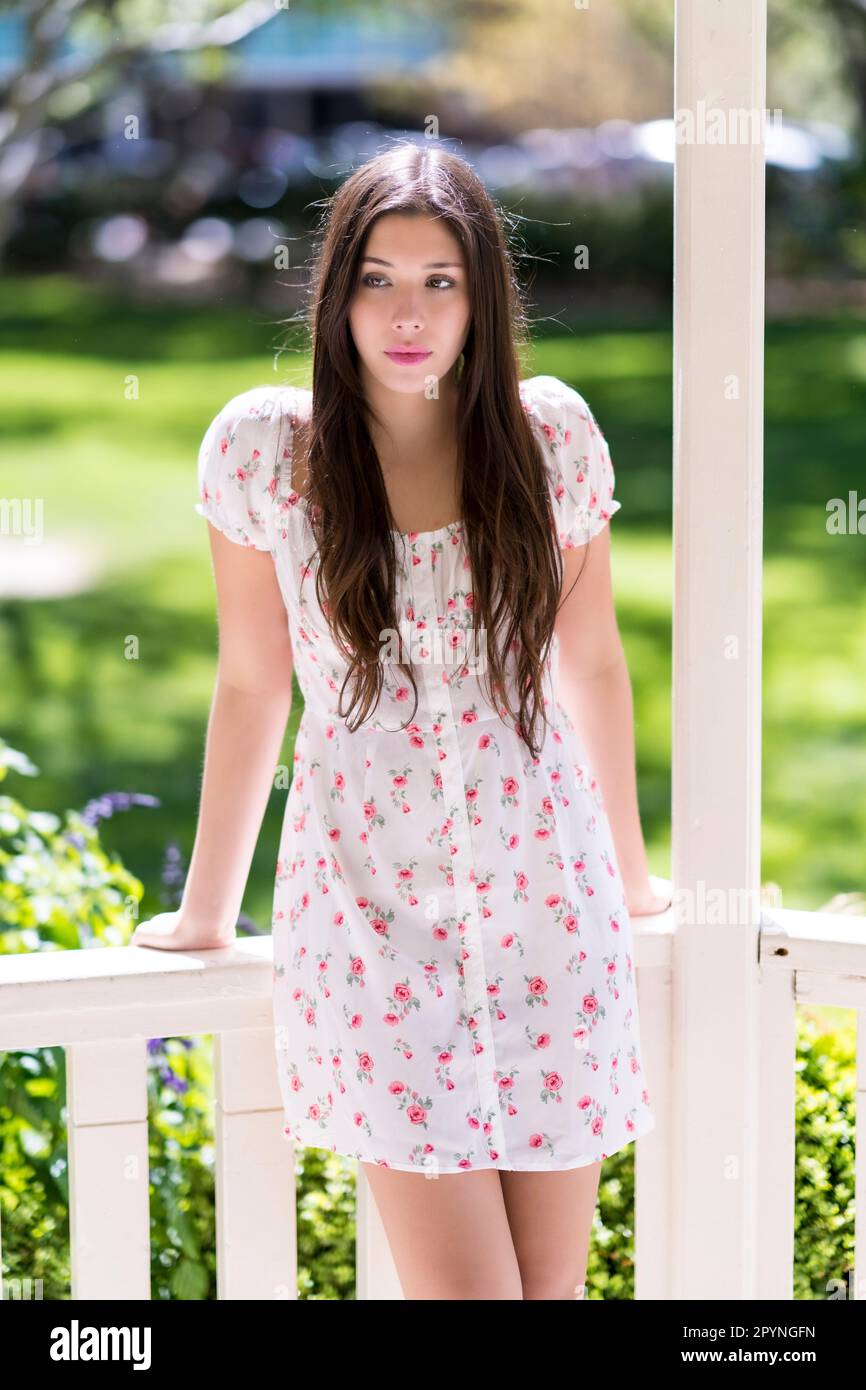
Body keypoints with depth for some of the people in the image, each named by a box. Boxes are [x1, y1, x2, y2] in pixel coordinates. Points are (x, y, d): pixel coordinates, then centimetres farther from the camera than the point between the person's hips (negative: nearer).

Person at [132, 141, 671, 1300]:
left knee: (554, 1279, 5)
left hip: (546, 906, 2)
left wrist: (631, 874, 21)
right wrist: (204, 912, 12)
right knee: (463, 1286, -9)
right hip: (371, 913, -2)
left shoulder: (550, 432, 1)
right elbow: (251, 685, 6)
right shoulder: (264, 445, -3)